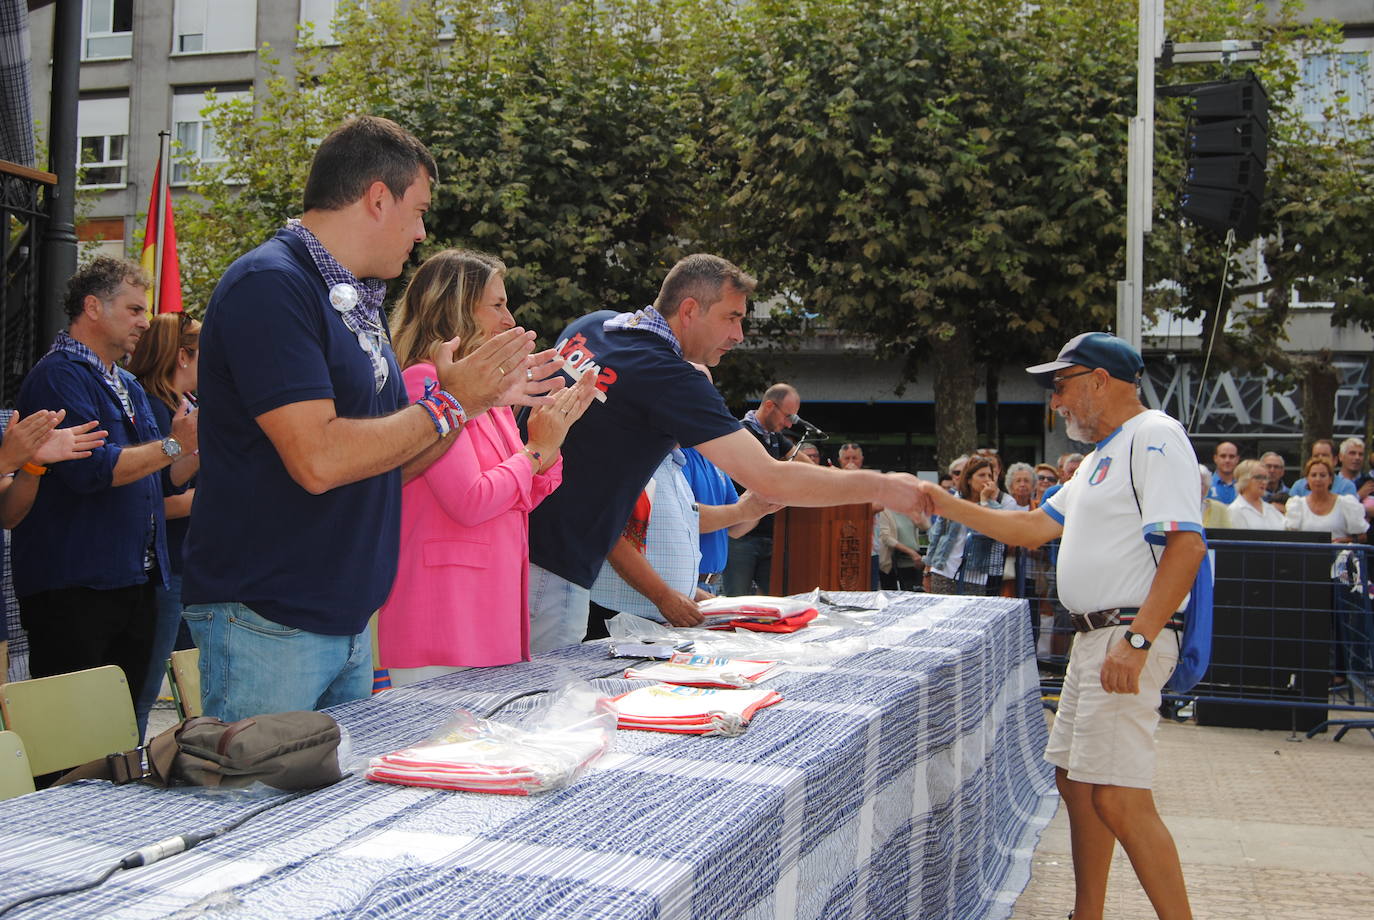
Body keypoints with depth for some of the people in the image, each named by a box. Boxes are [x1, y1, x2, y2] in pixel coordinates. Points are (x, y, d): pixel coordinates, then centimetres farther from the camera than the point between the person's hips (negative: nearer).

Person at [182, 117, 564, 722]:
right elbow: (319, 460, -25)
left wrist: (481, 398, 7)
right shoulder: (270, 286, -15)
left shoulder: (356, 302, 15)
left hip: (349, 621, 9)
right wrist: (448, 405, -14)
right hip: (266, 624, -9)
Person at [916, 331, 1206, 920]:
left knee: (1119, 799, -14)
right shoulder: (1101, 456, 20)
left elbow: (1186, 545, -22)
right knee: (1074, 781, 15)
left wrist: (1137, 639, -28)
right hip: (1093, 638, 11)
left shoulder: (1154, 437, -12)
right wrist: (949, 507, 17)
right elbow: (1035, 528, 24)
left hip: (1129, 636, -11)